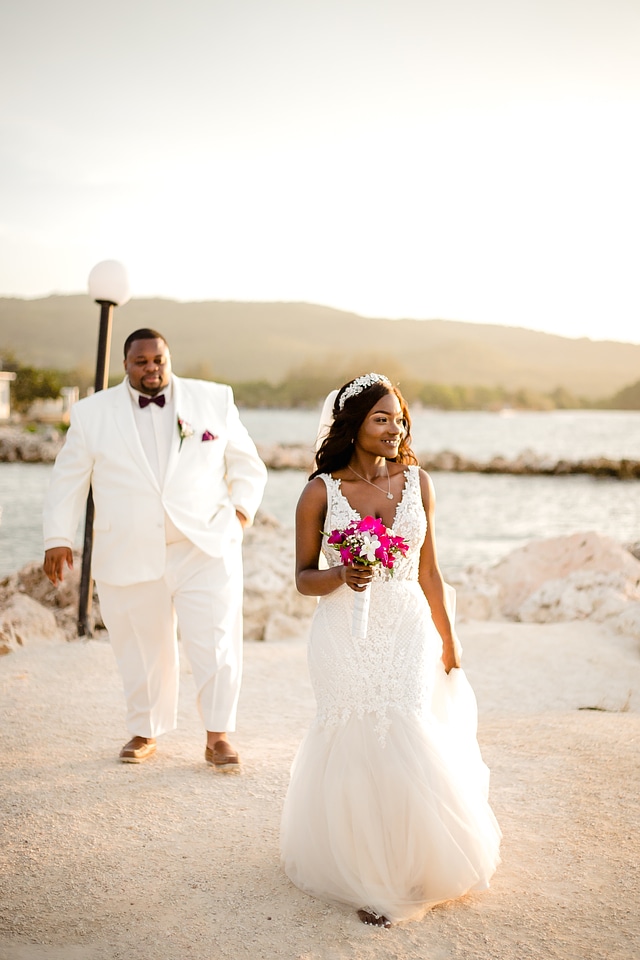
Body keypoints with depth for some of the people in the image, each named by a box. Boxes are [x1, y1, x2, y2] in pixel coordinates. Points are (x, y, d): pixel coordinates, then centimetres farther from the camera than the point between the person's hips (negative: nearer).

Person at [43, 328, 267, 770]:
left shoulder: (215, 400, 6)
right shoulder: (92, 413, 6)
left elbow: (247, 465, 13)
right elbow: (68, 481, 9)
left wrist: (241, 511, -1)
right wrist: (58, 539, 3)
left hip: (206, 549, 0)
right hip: (128, 558, 1)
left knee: (217, 643, -4)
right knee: (141, 651, 8)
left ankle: (219, 736, 9)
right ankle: (144, 733, 25)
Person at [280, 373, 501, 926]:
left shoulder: (416, 482, 4)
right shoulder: (321, 491, -4)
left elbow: (428, 571, 11)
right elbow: (304, 578, 2)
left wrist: (448, 641, 16)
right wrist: (342, 576, -19)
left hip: (406, 632, 2)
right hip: (346, 636, -1)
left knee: (405, 741, -5)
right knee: (354, 745, 1)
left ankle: (411, 868, 19)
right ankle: (361, 873, 23)